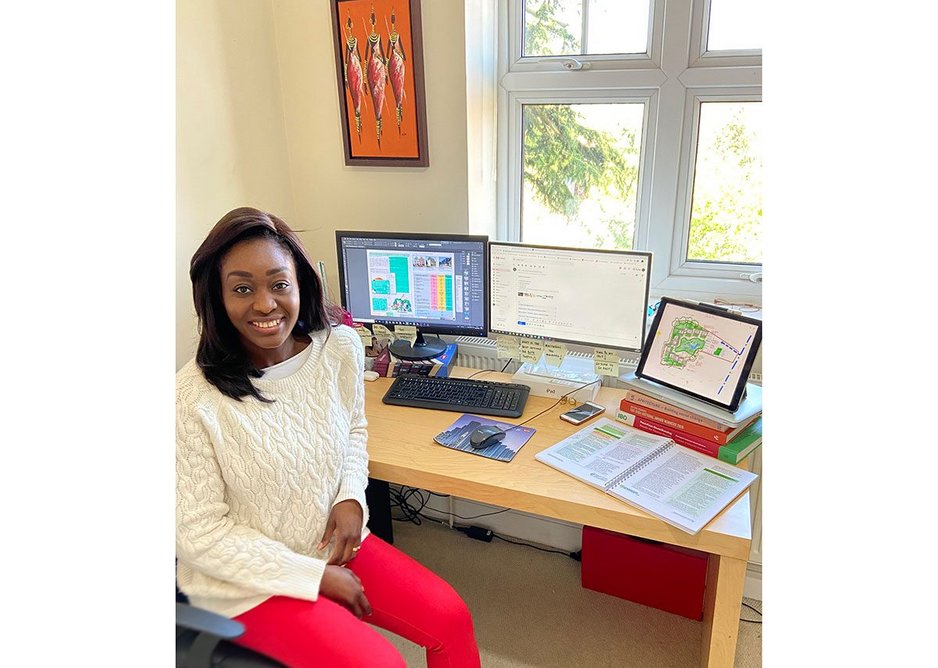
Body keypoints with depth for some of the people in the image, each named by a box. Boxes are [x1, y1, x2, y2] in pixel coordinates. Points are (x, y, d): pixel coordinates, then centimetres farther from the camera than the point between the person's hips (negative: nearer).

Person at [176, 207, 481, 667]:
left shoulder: (340, 347, -11)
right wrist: (315, 576, -16)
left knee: (451, 619, -5)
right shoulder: (193, 400, -25)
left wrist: (351, 496, -9)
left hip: (332, 540, 5)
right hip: (247, 579, -4)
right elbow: (200, 534, -16)